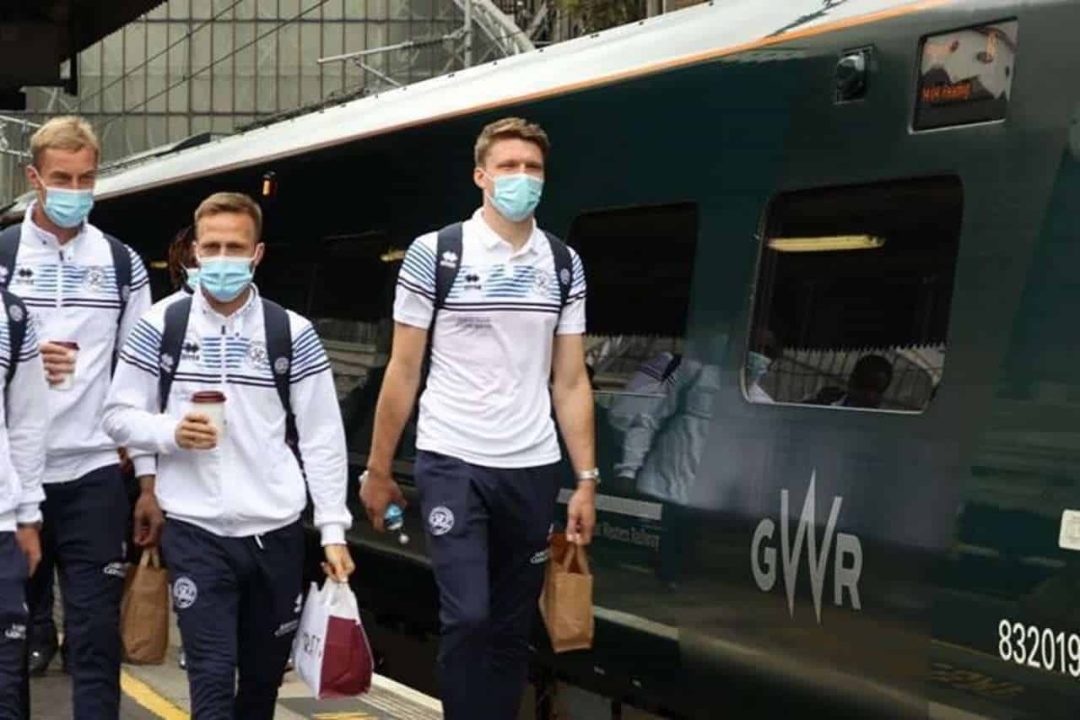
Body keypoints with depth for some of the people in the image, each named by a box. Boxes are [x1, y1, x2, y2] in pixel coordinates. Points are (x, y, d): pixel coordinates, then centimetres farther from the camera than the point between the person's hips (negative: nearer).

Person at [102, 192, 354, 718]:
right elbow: (119, 415, 5)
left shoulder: (292, 332, 0)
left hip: (277, 532, 2)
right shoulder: (161, 325, 1)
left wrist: (333, 530, -3)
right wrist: (170, 433, -16)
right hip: (194, 533, -1)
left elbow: (322, 436, 1)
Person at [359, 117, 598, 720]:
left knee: (513, 627, 9)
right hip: (453, 463, -3)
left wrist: (587, 479, 1)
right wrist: (378, 470, -1)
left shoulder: (564, 264, 6)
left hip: (533, 469, 4)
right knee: (468, 618, -10)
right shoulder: (434, 254, -4)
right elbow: (404, 371, -1)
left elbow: (570, 381, 7)